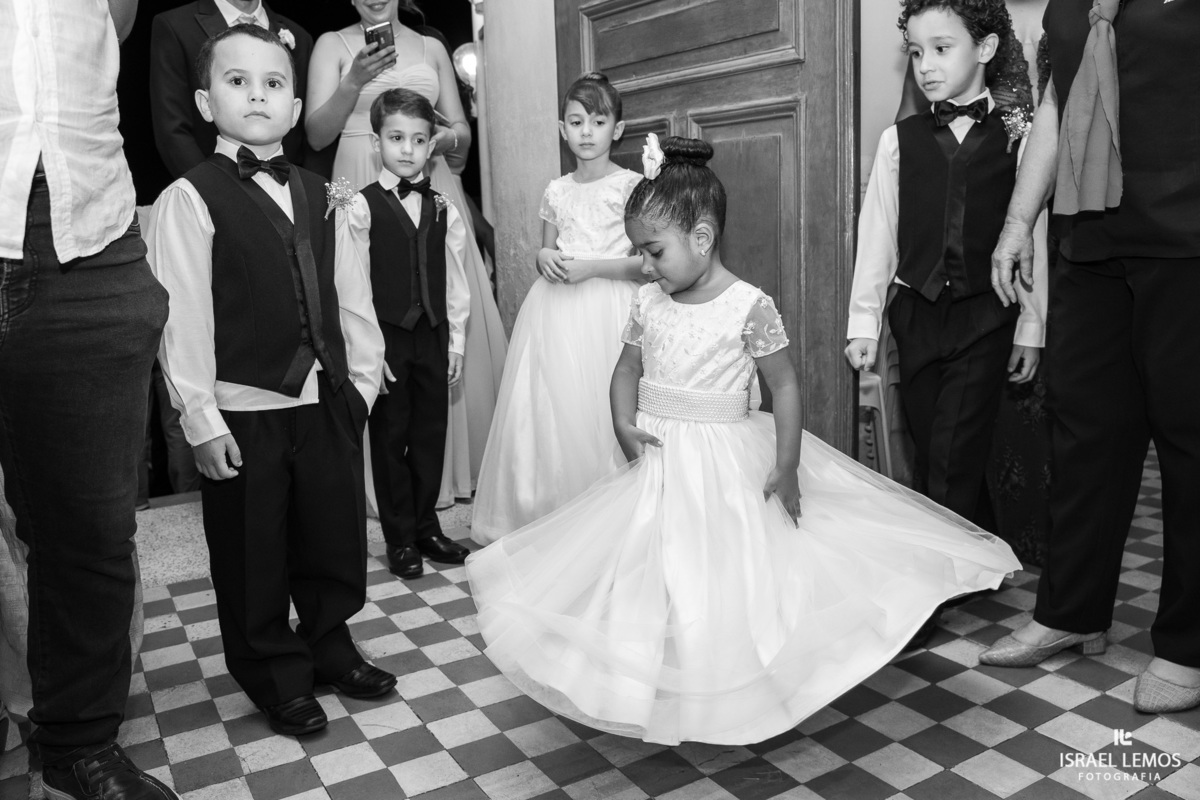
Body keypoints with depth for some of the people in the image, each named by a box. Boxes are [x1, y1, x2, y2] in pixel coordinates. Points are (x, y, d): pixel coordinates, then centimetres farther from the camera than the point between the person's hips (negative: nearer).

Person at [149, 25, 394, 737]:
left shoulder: (321, 197, 7)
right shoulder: (190, 199, -8)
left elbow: (349, 296, 9)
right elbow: (182, 317, -11)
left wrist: (362, 376, 7)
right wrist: (201, 419, -12)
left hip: (328, 399, 5)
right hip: (244, 411, -4)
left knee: (335, 534, 16)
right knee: (253, 554, 9)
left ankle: (330, 645, 38)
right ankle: (276, 676, 30)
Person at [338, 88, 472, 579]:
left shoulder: (444, 210, 7)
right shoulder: (361, 208, -4)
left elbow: (455, 281, 8)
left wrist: (456, 342, 6)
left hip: (433, 337, 4)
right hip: (385, 338, -3)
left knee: (431, 433, 10)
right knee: (390, 437, 5)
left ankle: (426, 526, 25)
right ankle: (400, 538, 18)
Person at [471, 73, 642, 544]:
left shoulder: (629, 185, -1)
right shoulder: (556, 191, 13)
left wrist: (590, 267, -15)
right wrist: (544, 258, 0)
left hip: (606, 308, -4)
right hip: (554, 312, 5)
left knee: (600, 415, -6)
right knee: (545, 414, 3)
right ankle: (545, 520, 16)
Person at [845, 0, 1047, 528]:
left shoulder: (1016, 137, 1)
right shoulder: (899, 139, 5)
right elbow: (876, 233, 4)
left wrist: (1031, 326, -1)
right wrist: (864, 321, 2)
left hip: (986, 319, -2)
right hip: (916, 316, 3)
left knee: (954, 461, -8)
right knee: (930, 457, 9)